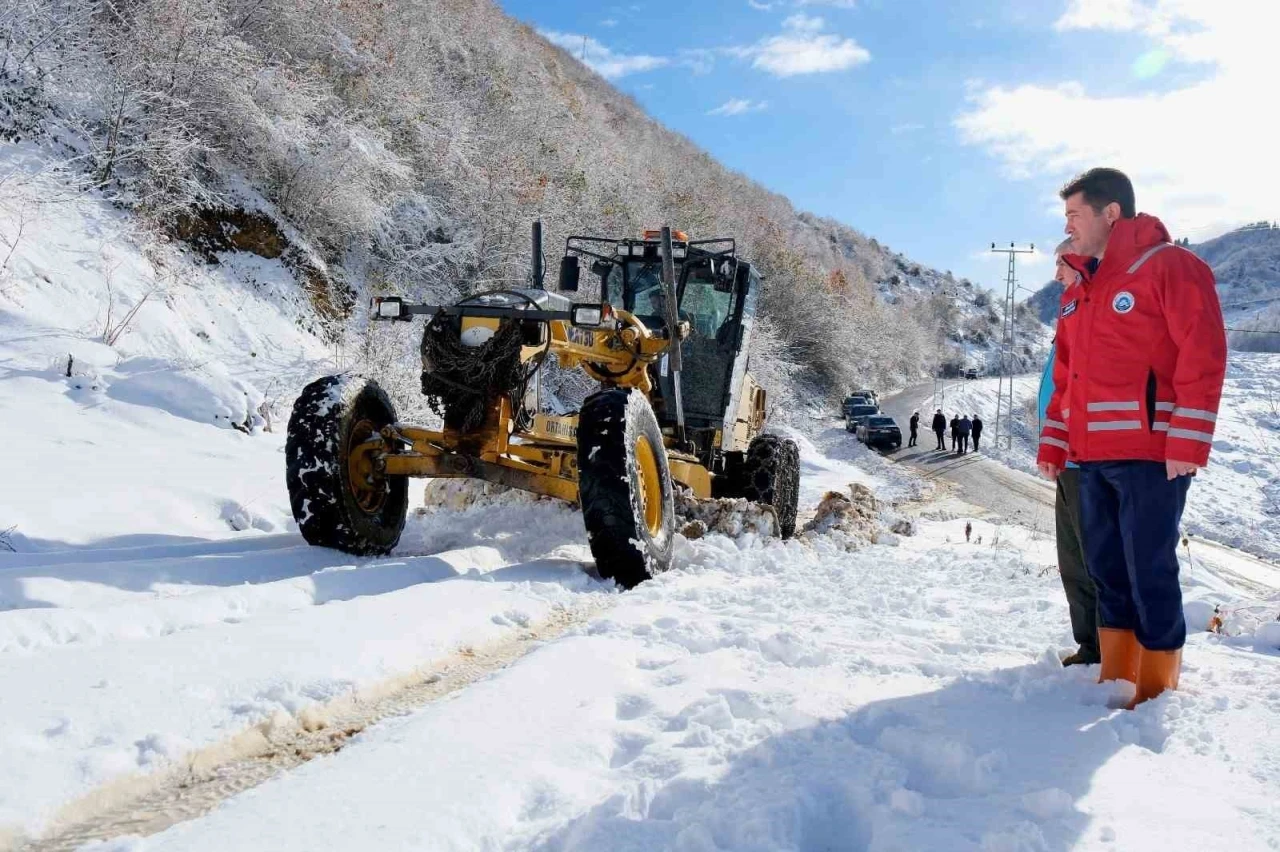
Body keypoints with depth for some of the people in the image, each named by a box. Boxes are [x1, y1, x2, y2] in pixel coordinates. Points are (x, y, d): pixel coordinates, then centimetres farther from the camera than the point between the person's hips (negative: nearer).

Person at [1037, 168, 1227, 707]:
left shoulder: (1168, 266, -5)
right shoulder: (1075, 294, 18)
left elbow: (1203, 355, -12)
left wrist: (1188, 441, -17)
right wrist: (1053, 443, 14)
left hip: (1151, 454, -7)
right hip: (1093, 458, 8)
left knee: (1150, 573, -3)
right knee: (1106, 570, 11)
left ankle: (1156, 689, 10)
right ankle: (1115, 680, 22)